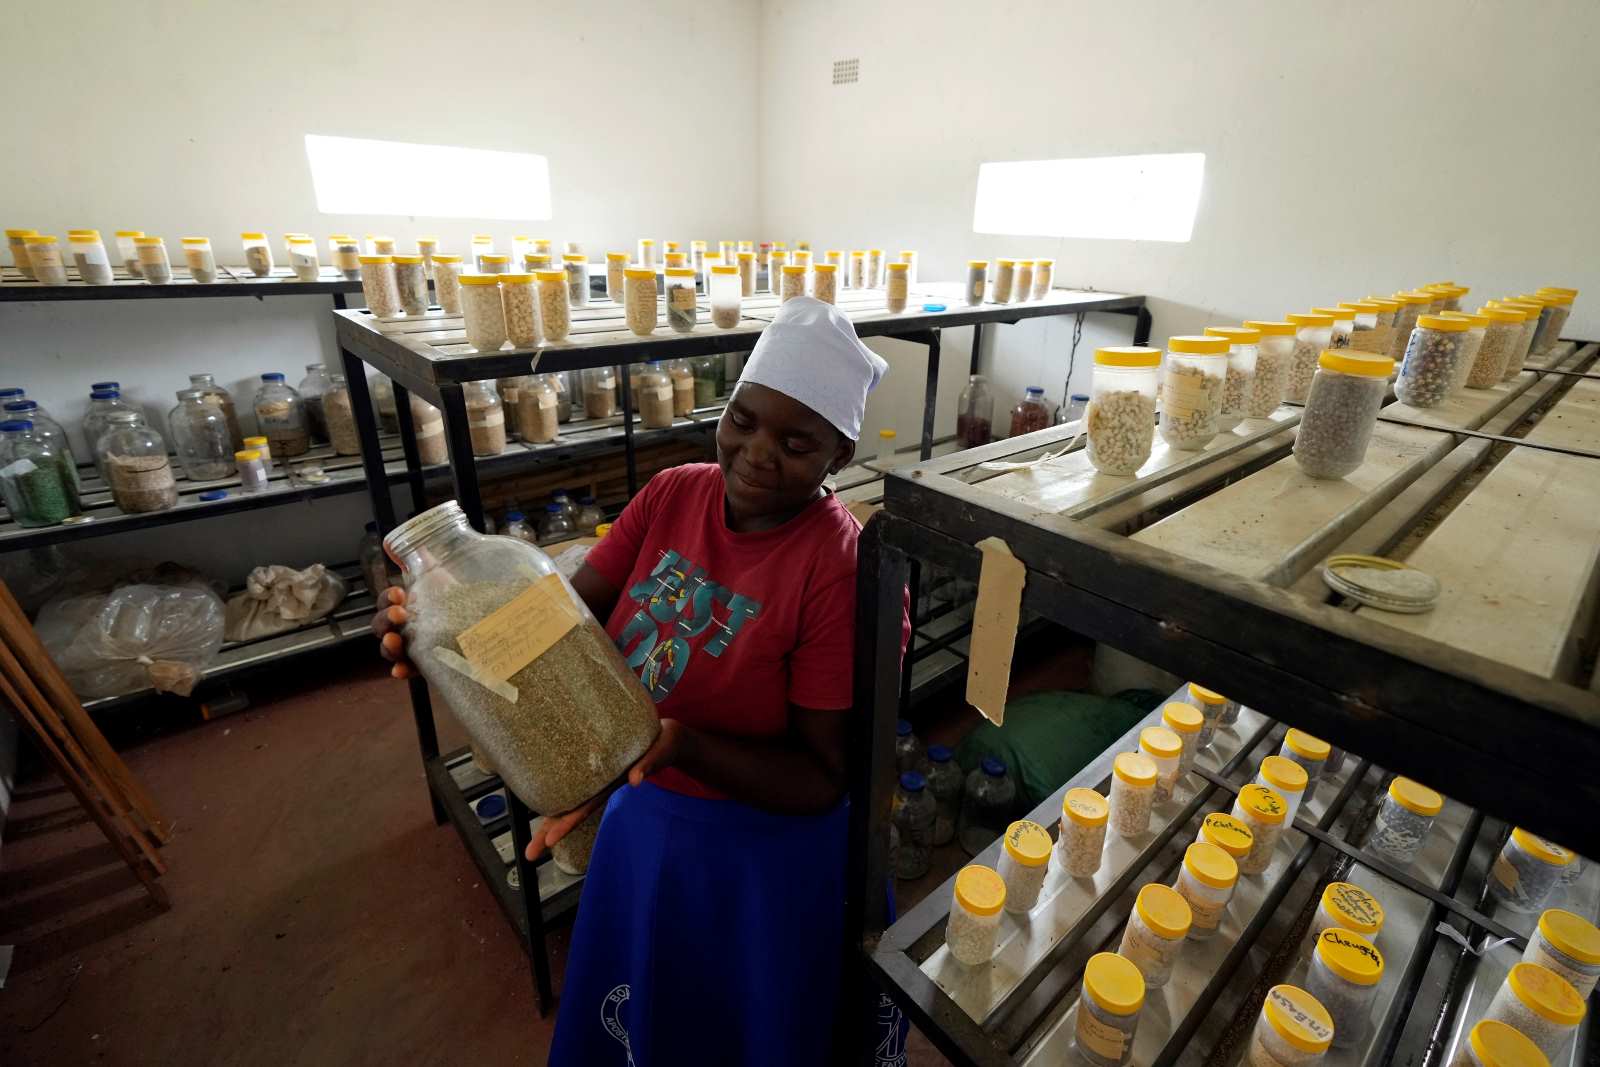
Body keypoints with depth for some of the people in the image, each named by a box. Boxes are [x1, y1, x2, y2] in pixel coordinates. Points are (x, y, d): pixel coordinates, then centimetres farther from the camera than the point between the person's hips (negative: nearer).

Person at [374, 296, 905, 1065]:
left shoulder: (841, 569, -27)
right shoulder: (671, 494, -10)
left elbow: (823, 778, -23)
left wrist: (680, 743, -37)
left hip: (762, 853, -4)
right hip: (642, 820, 5)